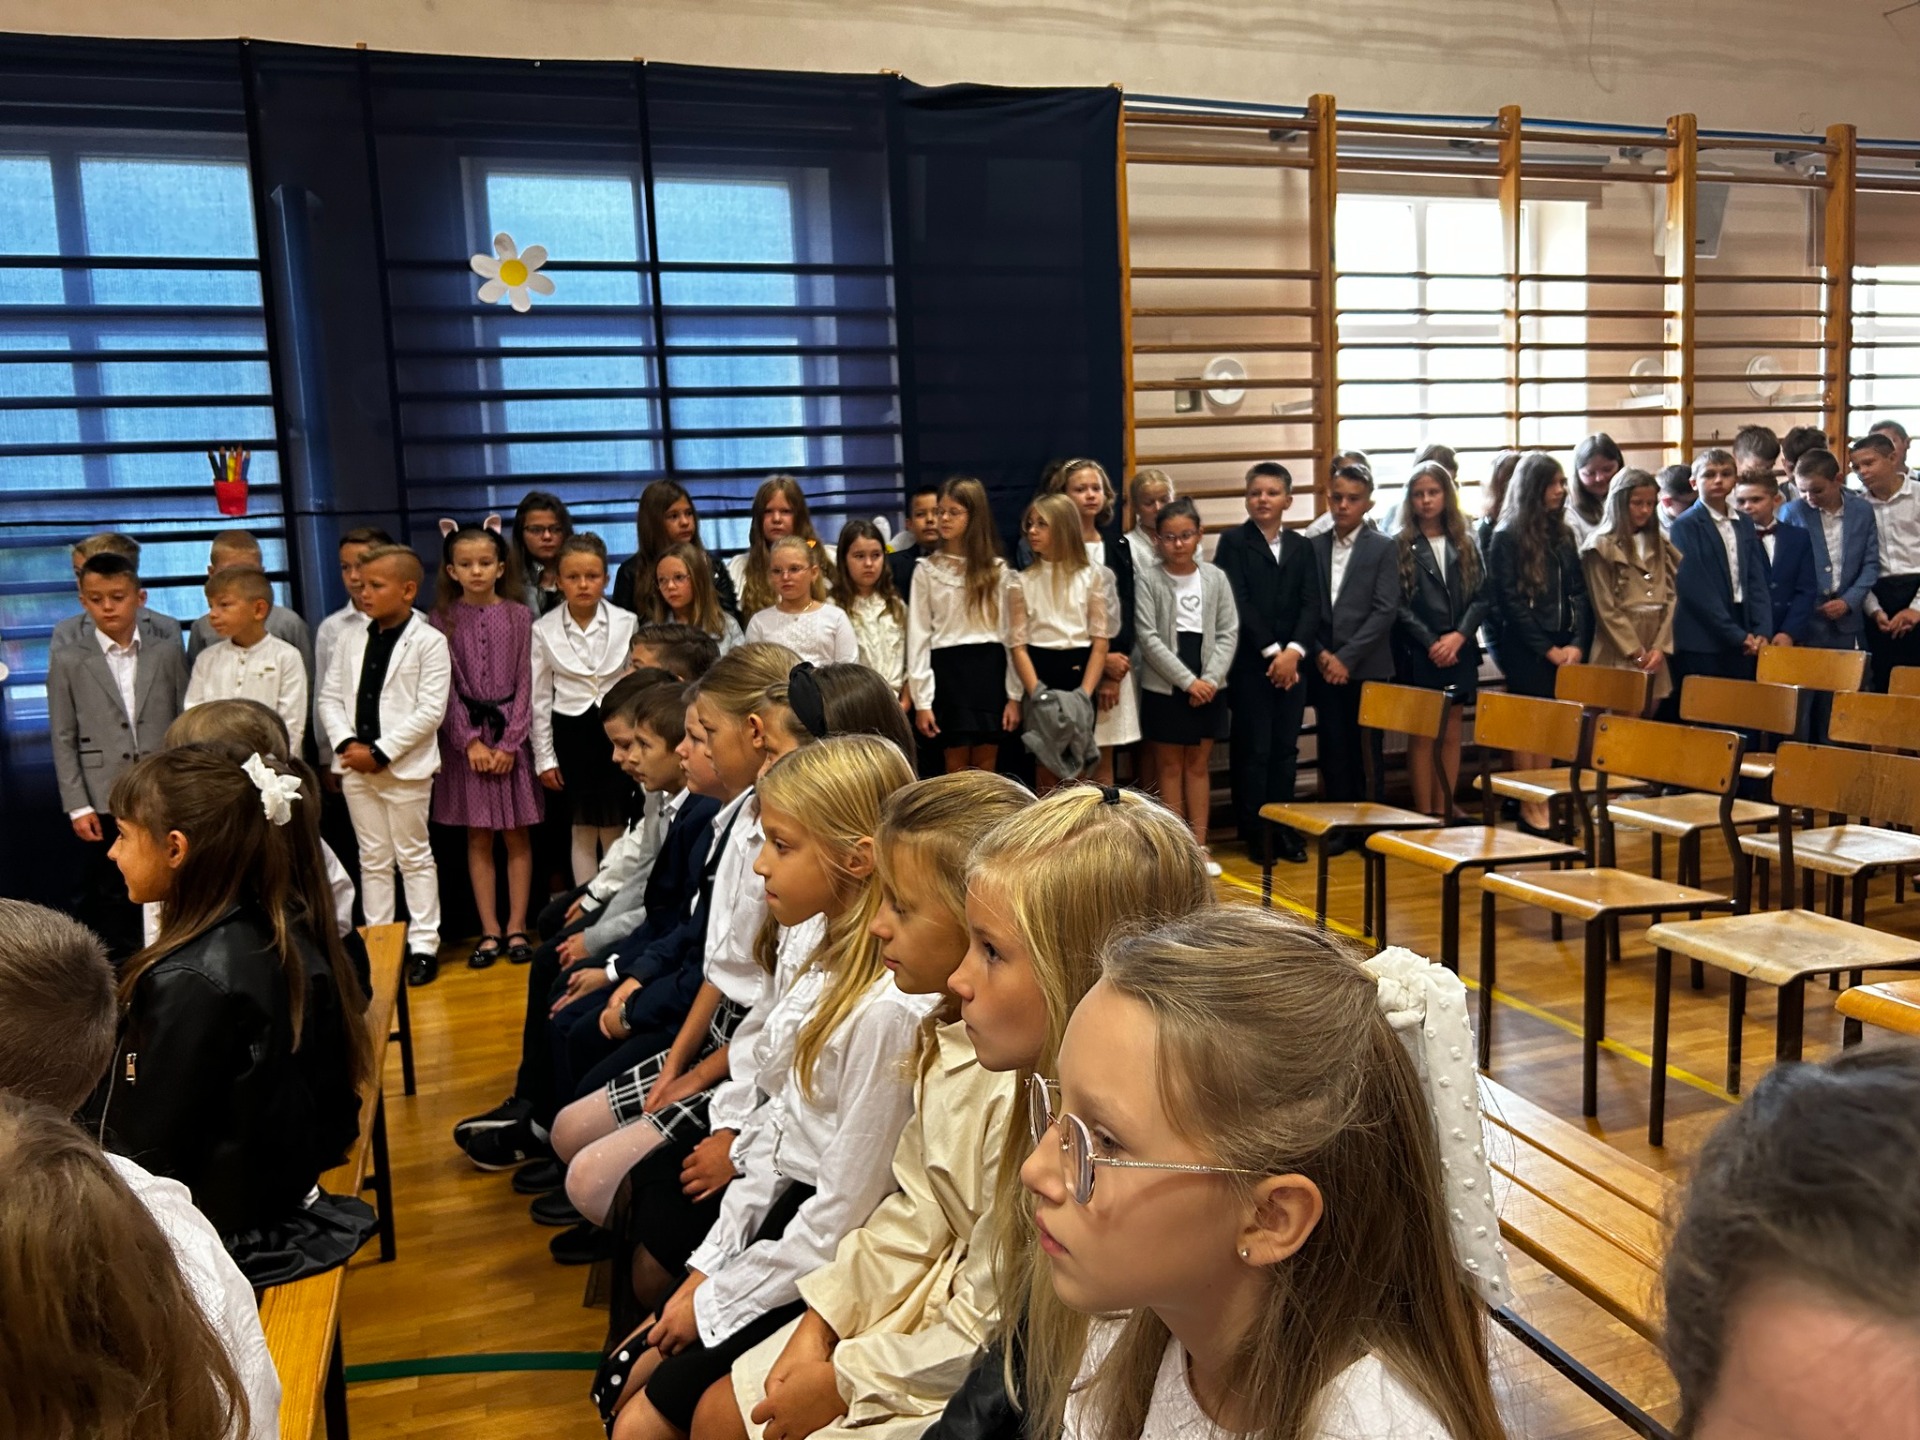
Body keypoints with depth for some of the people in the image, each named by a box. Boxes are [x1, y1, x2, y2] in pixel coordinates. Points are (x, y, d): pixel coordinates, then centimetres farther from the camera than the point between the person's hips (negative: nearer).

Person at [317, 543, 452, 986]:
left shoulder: (428, 642, -7)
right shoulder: (351, 639, 8)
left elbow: (431, 710, -13)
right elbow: (329, 697, 8)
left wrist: (380, 752, -16)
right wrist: (347, 743, -9)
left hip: (406, 767, -5)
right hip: (355, 767, 5)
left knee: (414, 856, 5)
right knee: (373, 860, 12)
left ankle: (424, 944, 12)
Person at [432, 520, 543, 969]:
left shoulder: (519, 617, 1)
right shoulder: (442, 620, 1)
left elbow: (524, 684, -2)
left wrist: (509, 743, -9)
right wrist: (471, 741, -10)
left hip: (512, 734, 0)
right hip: (465, 738, 0)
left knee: (516, 835, 4)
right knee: (478, 838, 5)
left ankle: (516, 927, 12)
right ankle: (490, 931, 11)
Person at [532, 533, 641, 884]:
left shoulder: (627, 624, -5)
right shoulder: (544, 630, -2)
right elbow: (539, 698, 2)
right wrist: (544, 757, 2)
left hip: (616, 728, -1)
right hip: (571, 732, 1)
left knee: (614, 829, 6)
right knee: (582, 830, 10)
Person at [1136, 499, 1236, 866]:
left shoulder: (1215, 578, 2)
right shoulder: (1148, 580, -6)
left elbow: (1228, 633, 1)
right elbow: (1148, 638, -10)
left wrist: (1210, 678, -12)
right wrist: (1188, 681, -14)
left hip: (1208, 687, 2)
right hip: (1164, 688, -2)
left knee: (1199, 764, 9)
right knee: (1170, 766, 5)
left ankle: (1199, 846, 14)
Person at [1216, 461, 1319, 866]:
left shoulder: (1302, 546, 12)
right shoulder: (1233, 542, -1)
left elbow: (1311, 604, 3)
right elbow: (1238, 603, -9)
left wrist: (1294, 650, -12)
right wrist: (1270, 651, -14)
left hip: (1291, 662, 4)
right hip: (1249, 662, -4)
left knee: (1286, 748, 7)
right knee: (1253, 749, -1)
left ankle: (1282, 829, 16)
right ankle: (1253, 832, 9)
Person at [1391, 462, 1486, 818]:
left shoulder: (1464, 545, 11)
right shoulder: (1399, 546, 0)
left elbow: (1482, 597, 5)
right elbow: (1397, 605, -6)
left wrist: (1458, 636, -10)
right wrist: (1432, 643, -12)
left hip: (1459, 652, 4)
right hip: (1417, 655, -3)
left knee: (1451, 734, 7)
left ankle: (1445, 812, 13)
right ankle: (1425, 815, 3)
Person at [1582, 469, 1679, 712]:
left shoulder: (1659, 543, 14)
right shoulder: (1602, 546, -4)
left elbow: (1670, 597, 8)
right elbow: (1606, 609, -8)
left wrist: (1660, 647, -3)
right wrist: (1636, 653, -8)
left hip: (1655, 656, 5)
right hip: (1619, 653, -5)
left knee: (1649, 718, 7)